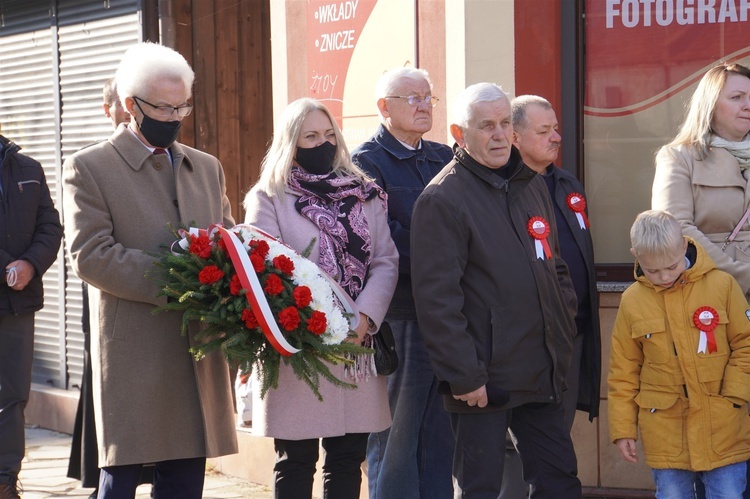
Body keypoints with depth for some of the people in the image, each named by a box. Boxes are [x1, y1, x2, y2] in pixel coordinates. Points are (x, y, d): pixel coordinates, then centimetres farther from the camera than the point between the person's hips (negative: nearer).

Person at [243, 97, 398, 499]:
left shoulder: (364, 194, 13)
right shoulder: (269, 198, 3)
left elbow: (386, 261, 5)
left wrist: (365, 316, -12)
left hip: (356, 344, 4)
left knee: (348, 458, 7)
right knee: (296, 462, 2)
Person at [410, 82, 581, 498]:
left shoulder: (531, 185, 13)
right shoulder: (443, 198, -11)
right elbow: (436, 299, -16)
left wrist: (564, 336, 12)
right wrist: (463, 376, -19)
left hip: (541, 375, 7)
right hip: (482, 382, -7)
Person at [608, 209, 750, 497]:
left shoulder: (721, 285, -3)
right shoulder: (632, 301, 2)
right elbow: (623, 371, 7)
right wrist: (623, 428, 6)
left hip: (721, 429, -1)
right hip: (665, 437, 1)